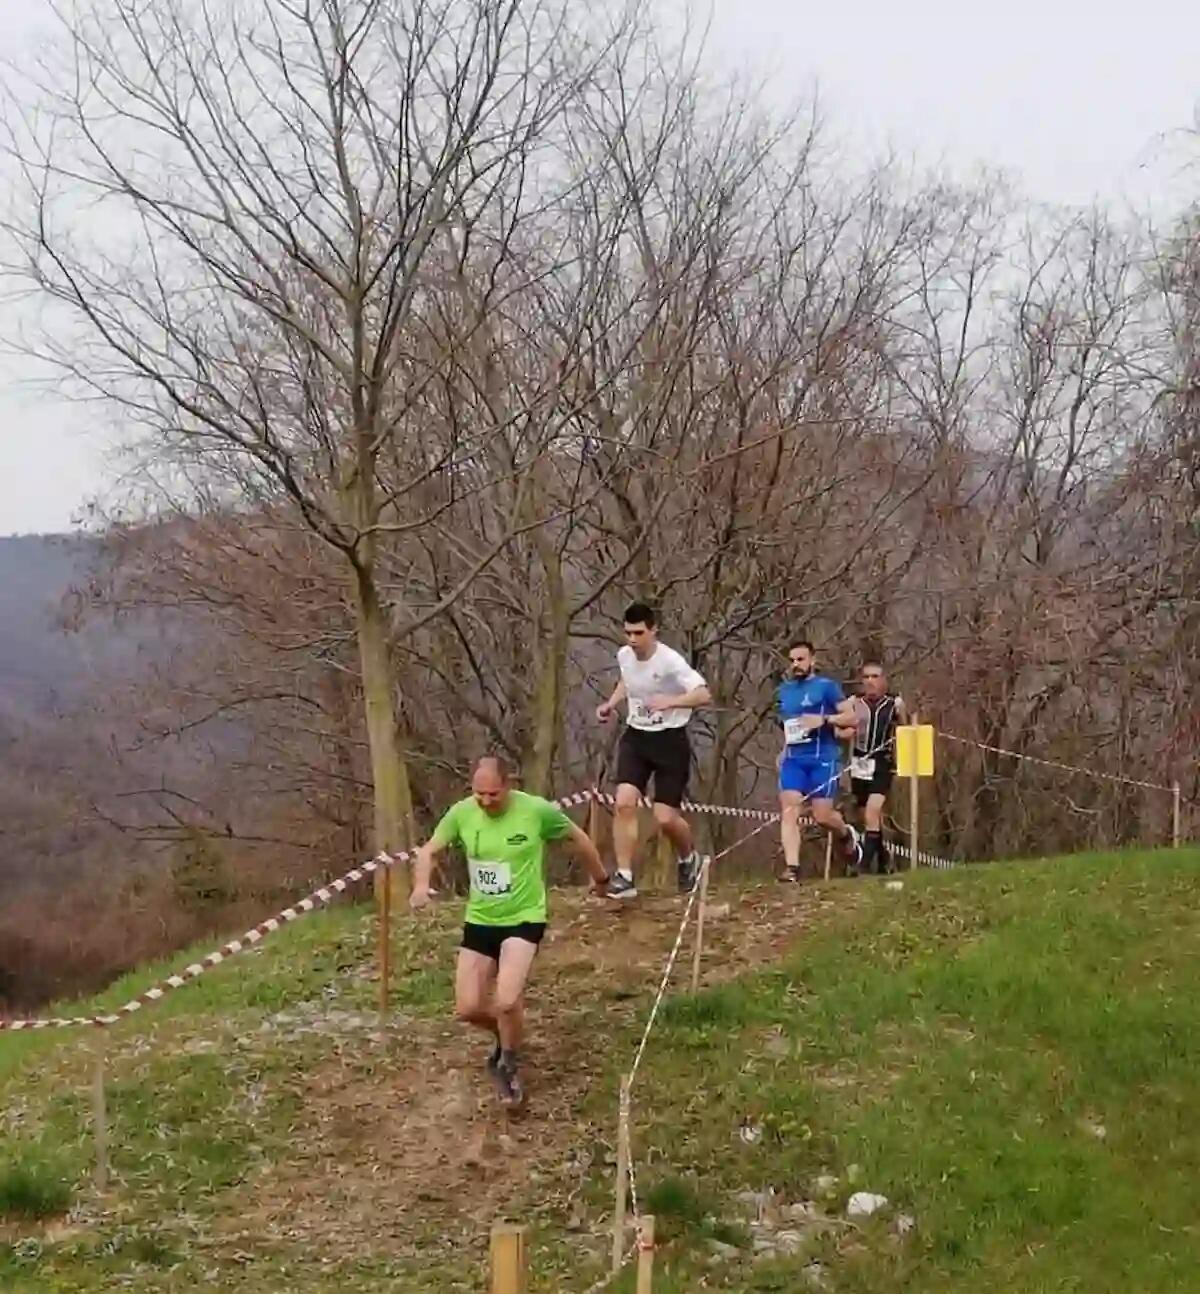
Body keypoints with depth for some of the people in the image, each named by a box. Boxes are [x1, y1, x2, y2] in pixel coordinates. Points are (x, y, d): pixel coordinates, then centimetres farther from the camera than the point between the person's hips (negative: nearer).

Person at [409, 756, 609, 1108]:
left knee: (506, 1002, -23)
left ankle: (508, 1065, 8)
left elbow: (576, 838, 2)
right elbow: (429, 851, 3)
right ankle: (506, 1038, 38)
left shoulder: (537, 810, -16)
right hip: (479, 920, 4)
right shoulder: (461, 813, -9)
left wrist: (600, 878, 17)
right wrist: (422, 885, -19)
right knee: (468, 1009, 2)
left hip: (524, 919, -4)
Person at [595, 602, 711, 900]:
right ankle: (624, 876, -10)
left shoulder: (670, 661, -20)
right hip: (635, 737, 5)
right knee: (624, 802, -16)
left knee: (665, 817, -6)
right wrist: (612, 703, 9)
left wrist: (669, 701, -42)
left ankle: (688, 857, 28)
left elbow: (703, 695, -29)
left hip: (670, 740, -5)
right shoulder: (624, 656, 0)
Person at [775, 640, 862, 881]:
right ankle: (792, 868, -18)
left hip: (823, 759, -5)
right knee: (788, 812, -13)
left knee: (822, 816, -6)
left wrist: (824, 720, -19)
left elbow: (851, 718, -5)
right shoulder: (783, 691, 17)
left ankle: (848, 837, 28)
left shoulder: (827, 686, 0)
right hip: (793, 760, 5)